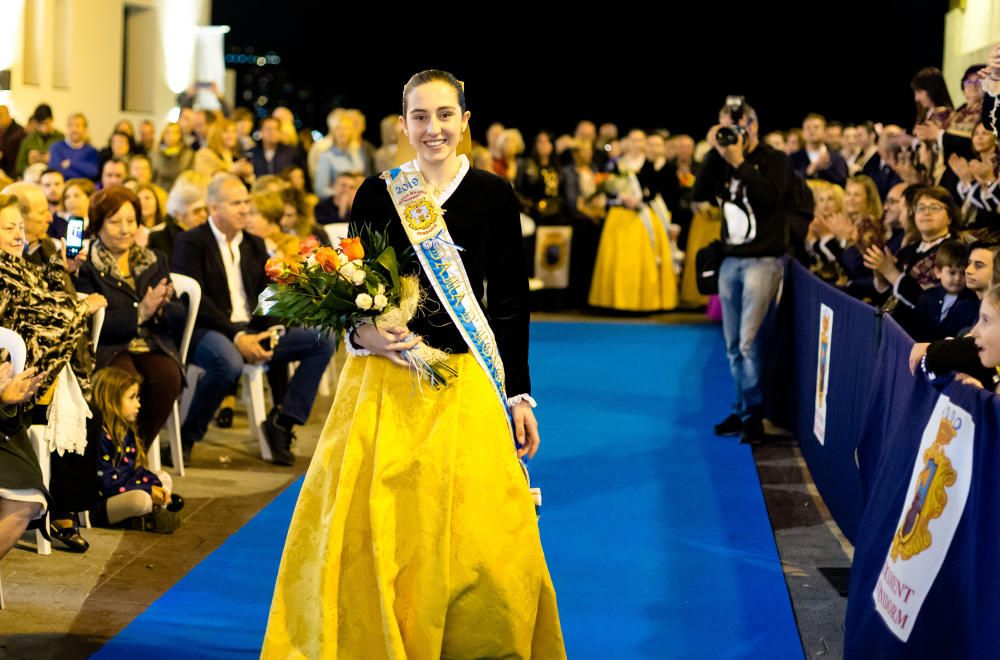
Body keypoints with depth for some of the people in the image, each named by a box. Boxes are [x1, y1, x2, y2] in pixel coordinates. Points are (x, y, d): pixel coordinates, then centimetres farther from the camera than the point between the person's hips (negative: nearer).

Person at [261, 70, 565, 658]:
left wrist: (519, 393, 3)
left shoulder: (494, 196, 1)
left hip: (464, 383, -1)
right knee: (364, 530, -1)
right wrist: (360, 331, -11)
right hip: (383, 382, 1)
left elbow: (511, 302, 4)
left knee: (476, 535, -4)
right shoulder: (376, 194, 4)